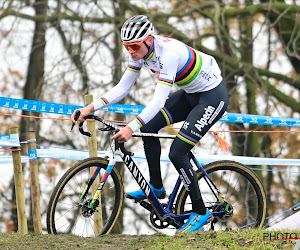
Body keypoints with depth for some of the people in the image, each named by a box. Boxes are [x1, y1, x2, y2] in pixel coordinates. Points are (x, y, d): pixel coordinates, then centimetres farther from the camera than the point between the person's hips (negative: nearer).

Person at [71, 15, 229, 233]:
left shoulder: (169, 53, -33)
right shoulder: (141, 51, -8)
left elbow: (159, 100, -38)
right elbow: (122, 88, -5)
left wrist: (131, 127, -47)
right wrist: (91, 108, -16)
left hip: (213, 96, -9)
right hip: (190, 94, 9)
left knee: (177, 153, -13)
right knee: (149, 127, 1)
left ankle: (200, 212, 1)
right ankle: (156, 187, 16)